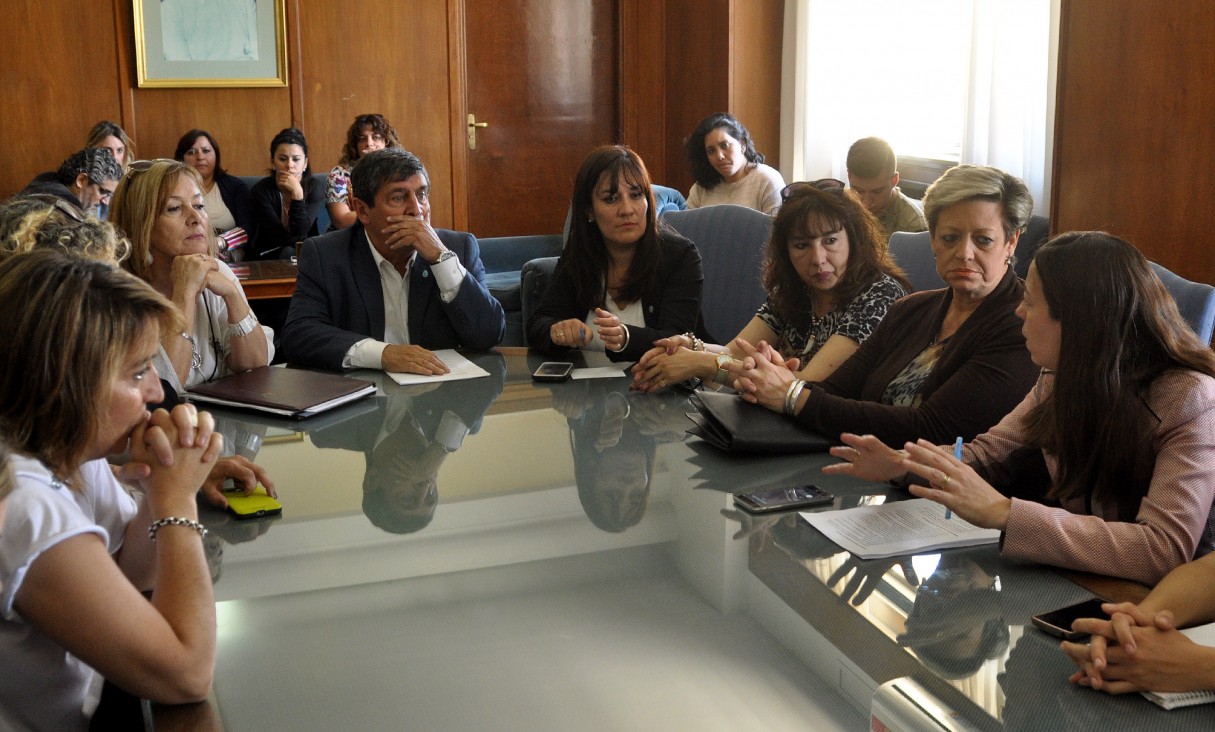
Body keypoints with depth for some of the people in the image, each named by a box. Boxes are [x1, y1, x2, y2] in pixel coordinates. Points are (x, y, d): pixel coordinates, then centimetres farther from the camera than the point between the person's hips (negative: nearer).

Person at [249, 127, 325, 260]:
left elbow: (299, 233, -20)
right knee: (289, 252, -33)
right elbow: (290, 240, -17)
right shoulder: (261, 190, -13)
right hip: (267, 256, -2)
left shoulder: (314, 189, -7)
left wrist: (297, 193, -27)